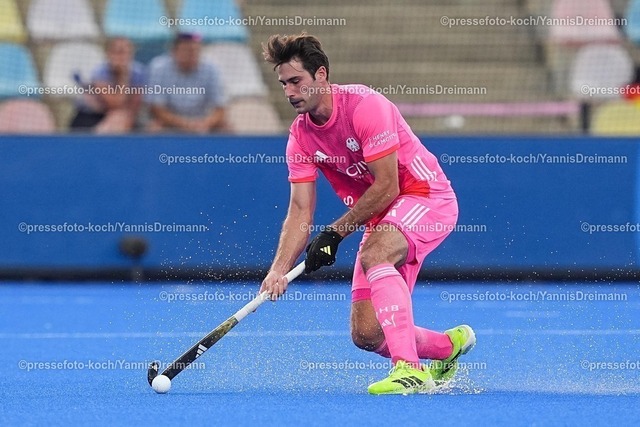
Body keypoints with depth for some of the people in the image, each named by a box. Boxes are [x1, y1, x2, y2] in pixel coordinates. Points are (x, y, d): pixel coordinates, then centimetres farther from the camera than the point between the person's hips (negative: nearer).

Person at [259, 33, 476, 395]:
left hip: (428, 196, -7)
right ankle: (450, 344, 27)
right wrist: (279, 269, -18)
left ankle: (409, 369, -41)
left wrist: (335, 233, -19)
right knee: (366, 335, -2)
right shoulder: (301, 137, 0)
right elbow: (301, 211, -4)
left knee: (373, 255, -37)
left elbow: (386, 187, -22)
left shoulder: (365, 105, -21)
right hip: (381, 219, 7)